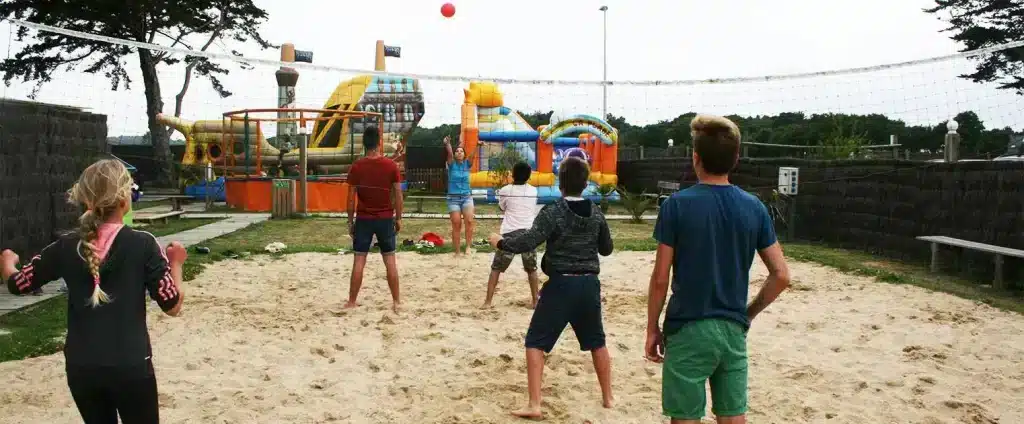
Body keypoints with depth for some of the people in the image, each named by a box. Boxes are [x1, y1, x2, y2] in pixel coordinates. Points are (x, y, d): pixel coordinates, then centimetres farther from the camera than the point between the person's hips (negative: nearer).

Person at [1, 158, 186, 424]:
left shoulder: (66, 247, -2)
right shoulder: (143, 245, -11)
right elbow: (172, 306, -8)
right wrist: (176, 263, 8)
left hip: (81, 368, 3)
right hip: (131, 367, -3)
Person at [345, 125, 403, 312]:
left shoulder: (356, 167, -5)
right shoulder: (391, 165, -5)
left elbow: (351, 197, -3)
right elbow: (398, 195, -3)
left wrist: (350, 221, 5)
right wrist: (398, 218, 7)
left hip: (363, 219, 0)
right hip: (386, 219, 0)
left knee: (359, 261, 4)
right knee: (390, 260, 8)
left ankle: (352, 302, 8)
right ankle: (396, 301, 10)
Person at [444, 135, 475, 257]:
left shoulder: (467, 164, 4)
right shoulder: (452, 164, -1)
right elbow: (449, 154, -20)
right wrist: (447, 144, -40)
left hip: (467, 197, 1)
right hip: (453, 198, -1)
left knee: (469, 221, -20)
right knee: (456, 225, -3)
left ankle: (468, 246, -13)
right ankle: (457, 251, 5)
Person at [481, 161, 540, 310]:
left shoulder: (505, 190, -1)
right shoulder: (534, 191, 7)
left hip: (510, 233, -2)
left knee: (496, 268, 6)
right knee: (532, 269, 18)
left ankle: (488, 301, 0)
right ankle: (535, 301, 19)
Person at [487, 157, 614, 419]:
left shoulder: (553, 212, -12)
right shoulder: (596, 213, 4)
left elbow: (528, 242, -20)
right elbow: (607, 249, 15)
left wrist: (500, 242, -5)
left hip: (561, 284, -5)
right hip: (589, 284, 5)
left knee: (535, 342, 3)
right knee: (597, 342, 21)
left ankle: (534, 405, -3)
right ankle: (608, 398, 31)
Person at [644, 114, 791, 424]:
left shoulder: (677, 205, -10)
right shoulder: (754, 207, 1)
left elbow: (660, 279, -9)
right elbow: (781, 275, 1)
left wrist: (652, 329, 2)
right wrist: (749, 313, 13)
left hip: (688, 330, -4)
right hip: (733, 330, 4)